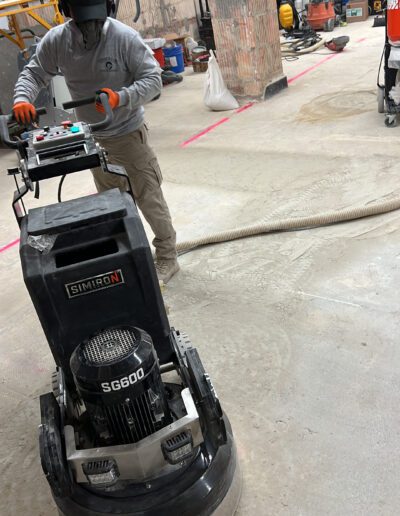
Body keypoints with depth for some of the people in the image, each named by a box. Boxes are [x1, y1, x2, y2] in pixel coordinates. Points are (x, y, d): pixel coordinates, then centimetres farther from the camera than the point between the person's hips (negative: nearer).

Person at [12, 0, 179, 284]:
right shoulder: (56, 40, -9)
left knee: (149, 199, 1)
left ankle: (167, 258, 17)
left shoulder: (124, 37, -20)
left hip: (129, 133, -4)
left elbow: (153, 78, -20)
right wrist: (22, 100, -23)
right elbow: (33, 73, -2)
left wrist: (121, 97, -37)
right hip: (94, 139, 5)